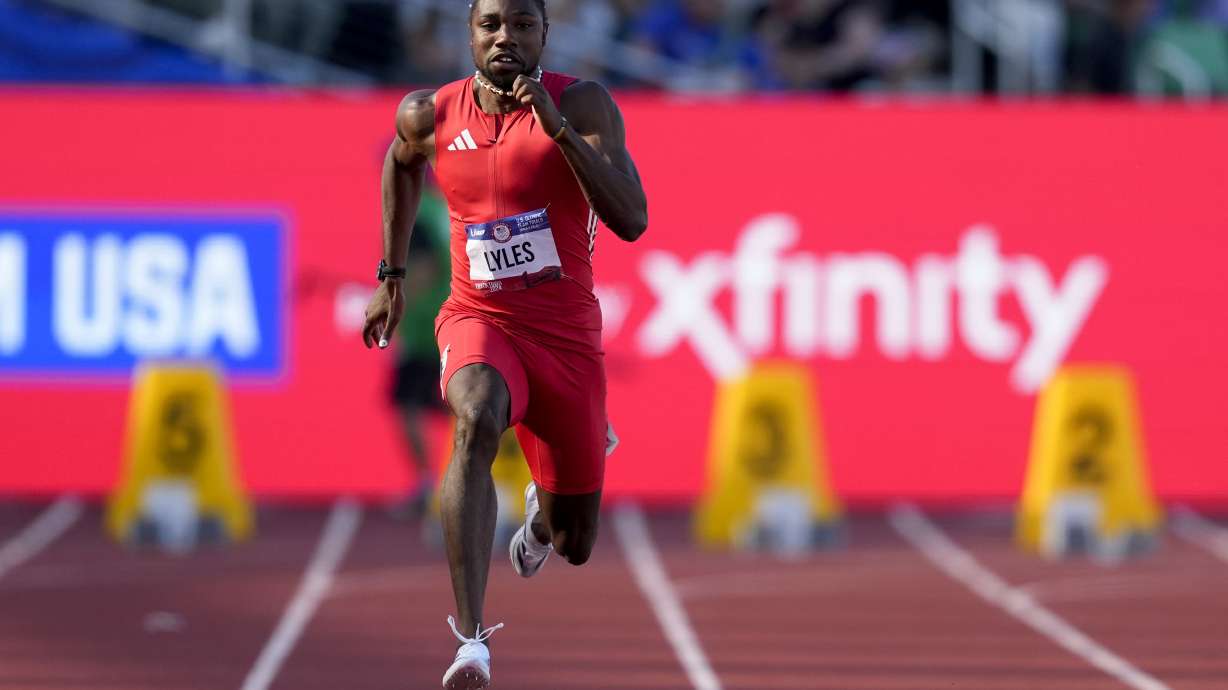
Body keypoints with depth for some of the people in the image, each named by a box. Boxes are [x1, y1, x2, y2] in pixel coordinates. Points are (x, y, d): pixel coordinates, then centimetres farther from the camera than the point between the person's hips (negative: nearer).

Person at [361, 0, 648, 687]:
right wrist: (392, 277, 21)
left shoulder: (582, 104, -12)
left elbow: (632, 221, -23)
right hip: (480, 318, 0)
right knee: (477, 422, -37)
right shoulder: (430, 115, -4)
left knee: (574, 545, 9)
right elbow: (403, 163, 22)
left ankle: (544, 507, 52)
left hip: (568, 336, 0)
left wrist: (557, 125, -30)